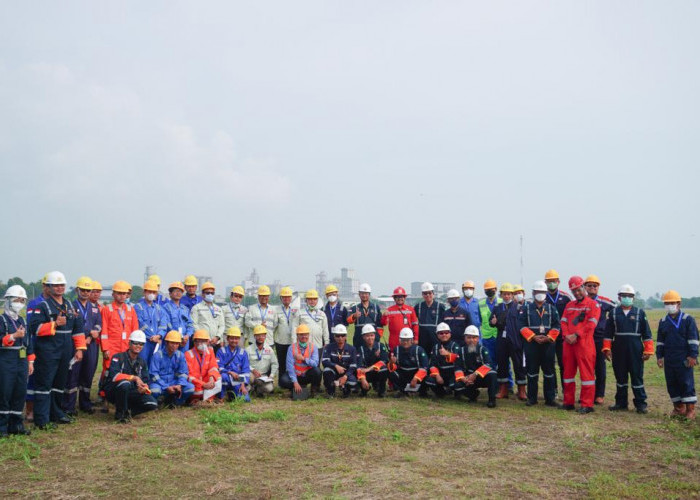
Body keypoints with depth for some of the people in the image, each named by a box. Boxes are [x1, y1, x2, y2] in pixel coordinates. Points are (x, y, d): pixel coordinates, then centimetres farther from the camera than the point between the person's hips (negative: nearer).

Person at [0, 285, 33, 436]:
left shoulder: (22, 321, 15)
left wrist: (30, 361, 17)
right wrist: (14, 336, -26)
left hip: (21, 361, 7)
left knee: (20, 393, 8)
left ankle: (16, 424, 17)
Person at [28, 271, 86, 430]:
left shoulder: (69, 306, 15)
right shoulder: (43, 306, -5)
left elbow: (77, 328, 16)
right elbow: (34, 328, -15)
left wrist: (79, 348, 9)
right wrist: (54, 324, -21)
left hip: (65, 352, 7)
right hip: (47, 352, -7)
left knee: (60, 384, 15)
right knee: (44, 384, -5)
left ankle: (56, 414, 27)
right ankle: (41, 419, -3)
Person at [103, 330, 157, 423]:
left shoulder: (141, 362, 10)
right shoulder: (118, 357, -9)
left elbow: (145, 381, 4)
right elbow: (114, 375, -26)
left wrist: (144, 388, -21)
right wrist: (134, 378, -31)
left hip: (131, 393, 5)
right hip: (113, 392, -5)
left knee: (152, 404, -18)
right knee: (125, 383, -39)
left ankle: (127, 411, 3)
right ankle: (120, 414, -18)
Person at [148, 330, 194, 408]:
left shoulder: (180, 355, 4)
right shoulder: (157, 355, -8)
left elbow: (183, 373, 3)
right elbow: (154, 374, -12)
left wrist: (179, 385, -17)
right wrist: (166, 387, -20)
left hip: (174, 383, 4)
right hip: (160, 383, -3)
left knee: (190, 388, -22)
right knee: (154, 391, -38)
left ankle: (174, 402, 2)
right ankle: (162, 401, -2)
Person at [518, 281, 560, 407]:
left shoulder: (551, 308, 9)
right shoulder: (526, 308, 5)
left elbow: (556, 325, 5)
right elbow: (522, 325, -2)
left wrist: (548, 337, -10)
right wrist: (533, 337, -12)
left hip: (548, 344, 1)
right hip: (531, 343, -1)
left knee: (549, 372, 2)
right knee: (532, 372, 3)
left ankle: (550, 398, 9)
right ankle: (532, 398, 12)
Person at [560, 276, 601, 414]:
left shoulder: (593, 304, 0)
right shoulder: (569, 305, 19)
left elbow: (591, 324, -11)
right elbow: (563, 322, 11)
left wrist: (576, 335, -17)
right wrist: (566, 335, -7)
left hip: (584, 343, -6)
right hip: (568, 343, 6)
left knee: (586, 373, -4)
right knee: (568, 372, 10)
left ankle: (587, 404, 0)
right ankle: (568, 402, 19)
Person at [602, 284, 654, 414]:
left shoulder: (640, 313, 4)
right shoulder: (613, 312, 6)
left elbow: (647, 333, 3)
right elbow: (608, 333, 5)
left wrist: (648, 350, -2)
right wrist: (607, 348, -2)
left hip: (635, 350, -1)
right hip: (618, 350, 2)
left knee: (637, 377, 1)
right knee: (620, 377, 9)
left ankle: (641, 404, 8)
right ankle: (621, 403, 18)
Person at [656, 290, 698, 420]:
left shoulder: (688, 319, -3)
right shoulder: (663, 321, 12)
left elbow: (693, 339, -6)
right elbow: (660, 341, 16)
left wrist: (692, 356, -11)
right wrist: (659, 356, 10)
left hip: (683, 359, -5)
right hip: (669, 359, 5)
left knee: (686, 383, -3)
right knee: (671, 384, 7)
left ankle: (690, 410, 3)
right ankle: (679, 408, 18)